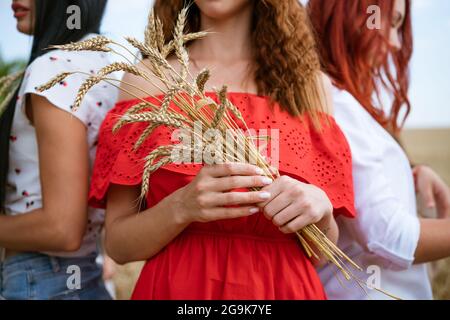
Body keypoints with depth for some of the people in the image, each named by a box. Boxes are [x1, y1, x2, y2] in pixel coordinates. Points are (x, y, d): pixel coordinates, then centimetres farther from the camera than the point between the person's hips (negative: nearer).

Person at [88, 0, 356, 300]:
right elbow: (118, 242, -5)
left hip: (285, 286, 2)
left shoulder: (310, 84, -1)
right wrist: (181, 207, -22)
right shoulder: (146, 80, -5)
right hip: (176, 285, -1)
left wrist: (319, 210, -18)